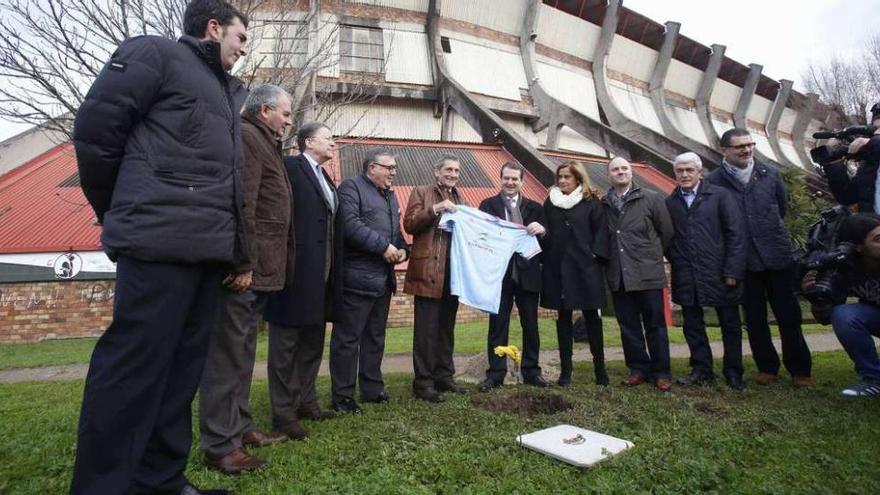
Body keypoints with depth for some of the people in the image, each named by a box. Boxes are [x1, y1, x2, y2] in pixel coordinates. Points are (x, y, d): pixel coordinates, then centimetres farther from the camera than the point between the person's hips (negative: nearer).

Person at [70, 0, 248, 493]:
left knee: (182, 369, 9)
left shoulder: (229, 90, 26)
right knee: (134, 365, -5)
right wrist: (121, 215, 3)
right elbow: (95, 127, -2)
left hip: (209, 249, 8)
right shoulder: (155, 53, 5)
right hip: (161, 242, -8)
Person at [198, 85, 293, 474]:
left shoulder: (265, 144, 23)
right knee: (227, 352, -4)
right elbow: (240, 206, -19)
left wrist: (257, 266, 16)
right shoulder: (246, 138, -8)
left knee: (242, 351, 16)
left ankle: (239, 426, 28)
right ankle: (220, 445, 4)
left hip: (258, 269, 10)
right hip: (245, 268, -10)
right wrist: (244, 264, -22)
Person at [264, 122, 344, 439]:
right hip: (296, 271, -9)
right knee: (285, 344, 2)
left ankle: (306, 401, 30)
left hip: (321, 275, 9)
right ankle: (284, 412, 12)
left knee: (313, 342, 16)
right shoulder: (290, 166, -6)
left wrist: (332, 272, 9)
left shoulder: (325, 178, 19)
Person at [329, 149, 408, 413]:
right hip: (357, 278, -9)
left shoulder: (390, 195, 21)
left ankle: (372, 389, 26)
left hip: (384, 278, 9)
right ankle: (342, 396, 9)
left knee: (375, 337, 15)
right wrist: (383, 246, -19)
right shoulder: (351, 187, -5)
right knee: (347, 338, -1)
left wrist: (402, 248, 6)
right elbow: (351, 225, -19)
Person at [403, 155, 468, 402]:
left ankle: (444, 375, 22)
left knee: (447, 328, 12)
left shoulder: (460, 200, 21)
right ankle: (423, 382, 3)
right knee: (426, 329, -5)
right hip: (428, 271, -6)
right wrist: (435, 209, -18)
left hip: (453, 271, 6)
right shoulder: (421, 193, 4)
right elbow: (409, 224, -8)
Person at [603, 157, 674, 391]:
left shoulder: (651, 199, -1)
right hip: (618, 276, 2)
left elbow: (667, 232, 4)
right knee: (628, 326, 10)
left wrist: (652, 256, 9)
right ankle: (638, 368, 23)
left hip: (648, 275, -2)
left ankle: (661, 372, 18)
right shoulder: (603, 204, 4)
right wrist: (609, 260, 5)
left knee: (655, 325, 6)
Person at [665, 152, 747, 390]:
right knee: (692, 325, 9)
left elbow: (735, 234, -5)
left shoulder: (720, 195, -1)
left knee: (730, 325, 8)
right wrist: (675, 260, -1)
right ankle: (701, 369, 21)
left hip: (719, 272, -2)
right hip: (685, 277, 2)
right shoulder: (670, 203, 6)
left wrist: (733, 271, -10)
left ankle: (733, 372, 22)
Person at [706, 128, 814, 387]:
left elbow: (782, 206, 17)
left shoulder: (769, 174, 4)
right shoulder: (713, 181, -6)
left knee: (789, 316, 7)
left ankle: (799, 369, 20)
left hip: (778, 255, 2)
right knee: (755, 319, 9)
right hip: (744, 260, -1)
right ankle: (766, 367, 24)